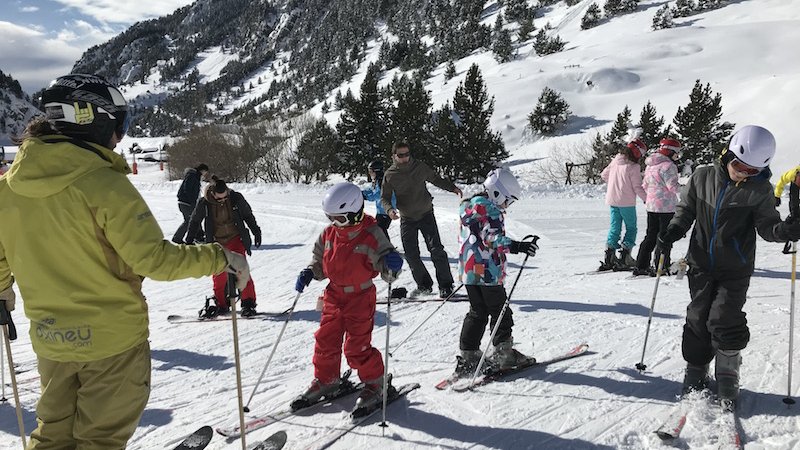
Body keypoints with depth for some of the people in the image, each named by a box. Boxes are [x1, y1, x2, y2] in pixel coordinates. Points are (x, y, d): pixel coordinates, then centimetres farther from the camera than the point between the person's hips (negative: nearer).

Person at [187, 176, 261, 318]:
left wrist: (256, 232, 11)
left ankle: (248, 302, -2)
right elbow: (194, 222, 5)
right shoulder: (204, 203, -13)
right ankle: (221, 304, 21)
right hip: (217, 243, 1)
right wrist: (189, 241, 7)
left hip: (236, 240, -1)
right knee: (219, 275, 4)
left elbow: (248, 215, 6)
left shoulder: (236, 198, -12)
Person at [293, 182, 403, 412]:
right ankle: (325, 380, 34)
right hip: (334, 296, 6)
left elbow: (387, 271, -15)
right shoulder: (329, 233, -1)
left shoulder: (371, 235, -16)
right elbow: (320, 262, 15)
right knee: (325, 341, 12)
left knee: (357, 347, -3)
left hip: (360, 298, -6)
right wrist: (309, 273, -4)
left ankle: (375, 385, 17)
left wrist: (392, 265, -38)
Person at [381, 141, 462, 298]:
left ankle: (445, 285, -2)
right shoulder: (389, 175, -4)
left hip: (426, 214, -1)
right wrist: (389, 209, -18)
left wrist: (452, 188, 0)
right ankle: (424, 285, 15)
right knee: (411, 254, -1)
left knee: (436, 249, -11)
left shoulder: (420, 167, -3)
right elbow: (384, 197, 2)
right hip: (406, 218, 1)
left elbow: (436, 180, 12)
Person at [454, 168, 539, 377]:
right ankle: (503, 353, 11)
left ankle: (468, 356, 15)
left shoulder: (468, 206, 15)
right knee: (500, 312, 5)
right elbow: (493, 239, -25)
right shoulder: (490, 209, -14)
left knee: (477, 313, 15)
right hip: (488, 272, -9)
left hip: (469, 271, 9)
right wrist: (517, 246, -33)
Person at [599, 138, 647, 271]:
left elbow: (604, 175, 16)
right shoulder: (633, 167, -14)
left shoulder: (615, 161, 5)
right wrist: (646, 198, 0)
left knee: (614, 228, 12)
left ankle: (609, 258, 8)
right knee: (631, 228, 7)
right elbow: (637, 187, -13)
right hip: (626, 202, -6)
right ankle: (624, 258, 0)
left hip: (612, 200, 6)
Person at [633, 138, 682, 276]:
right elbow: (673, 186, -17)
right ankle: (661, 267, 3)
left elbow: (645, 185, 17)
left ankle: (641, 266, 14)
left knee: (651, 236, 13)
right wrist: (682, 187, 1)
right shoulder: (668, 165, -14)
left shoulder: (650, 165, 12)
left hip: (651, 205, 8)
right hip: (666, 206, -8)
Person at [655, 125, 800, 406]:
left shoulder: (760, 190, -5)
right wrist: (670, 235, -5)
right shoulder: (702, 177, -2)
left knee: (725, 321, -7)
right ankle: (696, 371, 23)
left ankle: (727, 376, 14)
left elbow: (767, 227, -4)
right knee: (698, 319, 6)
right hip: (701, 265, 2)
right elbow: (686, 210, 8)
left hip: (735, 270, -2)